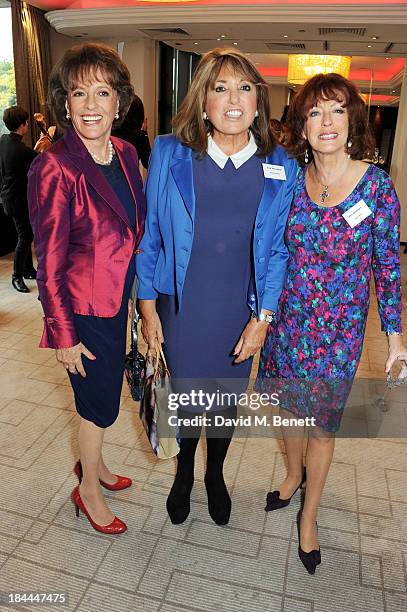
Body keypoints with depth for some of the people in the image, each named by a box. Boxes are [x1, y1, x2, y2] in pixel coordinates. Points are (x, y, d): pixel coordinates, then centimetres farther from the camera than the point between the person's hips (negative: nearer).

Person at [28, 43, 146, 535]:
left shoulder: (126, 154, 1)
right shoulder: (55, 167, -19)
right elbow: (50, 261, -16)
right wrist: (63, 334, -13)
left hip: (119, 300, 6)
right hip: (85, 307, -6)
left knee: (105, 394, 22)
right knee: (100, 401, 11)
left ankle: (92, 463, 49)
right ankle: (88, 490, 38)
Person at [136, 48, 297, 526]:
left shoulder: (280, 168, -5)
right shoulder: (169, 154, -8)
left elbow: (278, 249, 0)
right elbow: (150, 235, -2)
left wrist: (263, 318, -4)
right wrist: (148, 307, -2)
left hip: (241, 311, 1)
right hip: (181, 307, -1)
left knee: (227, 399, 18)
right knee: (186, 398, 14)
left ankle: (215, 475, 50)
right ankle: (183, 474, 48)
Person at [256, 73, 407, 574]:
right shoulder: (291, 180, -4)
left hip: (340, 327, -3)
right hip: (288, 319, 3)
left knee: (323, 420, 11)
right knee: (290, 405, 20)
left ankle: (308, 515, 34)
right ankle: (294, 474, 50)